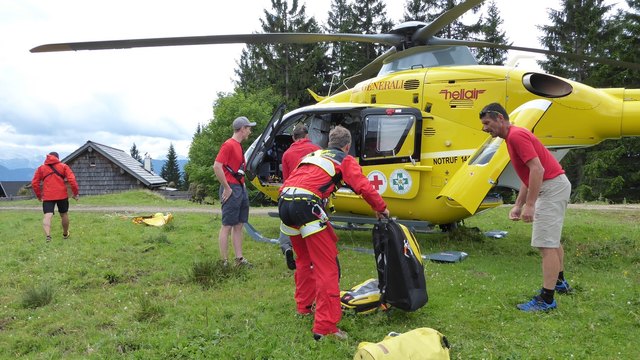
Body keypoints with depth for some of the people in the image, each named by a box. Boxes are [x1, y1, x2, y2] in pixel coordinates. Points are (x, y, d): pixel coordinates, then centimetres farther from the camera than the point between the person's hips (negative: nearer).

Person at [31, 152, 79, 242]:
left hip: (47, 196, 0)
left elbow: (34, 183, 8)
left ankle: (47, 236, -32)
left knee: (48, 216, -10)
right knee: (64, 214, 18)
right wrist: (75, 193, 2)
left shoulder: (41, 168, 13)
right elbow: (72, 180, -4)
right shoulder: (63, 166, 8)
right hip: (62, 195, 0)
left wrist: (38, 195, 18)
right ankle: (65, 234, 34)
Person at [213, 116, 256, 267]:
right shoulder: (229, 144, -12)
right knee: (227, 226, -5)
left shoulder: (238, 145, 17)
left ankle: (239, 259, 18)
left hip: (241, 188, 10)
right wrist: (227, 188, -18)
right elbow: (217, 166, -21)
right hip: (232, 189, -10)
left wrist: (242, 186, 15)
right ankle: (224, 262, 0)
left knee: (238, 225, 12)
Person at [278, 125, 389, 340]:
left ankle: (303, 306, 39)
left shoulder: (312, 155, 32)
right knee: (327, 266, -4)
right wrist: (381, 208, 16)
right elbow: (364, 187, 3)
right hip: (306, 204, -7)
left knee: (304, 259, 26)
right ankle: (325, 326, -7)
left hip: (284, 202, 7)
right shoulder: (345, 160, 14)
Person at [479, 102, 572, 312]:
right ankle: (559, 282, 41)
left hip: (552, 186, -11)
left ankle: (547, 299, -6)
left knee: (546, 244, -10)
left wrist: (530, 205, -26)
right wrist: (518, 205, 15)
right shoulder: (513, 137, 15)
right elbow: (528, 176, 18)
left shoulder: (516, 135, -17)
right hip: (554, 185, 11)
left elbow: (537, 169, -25)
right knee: (552, 240, 24)